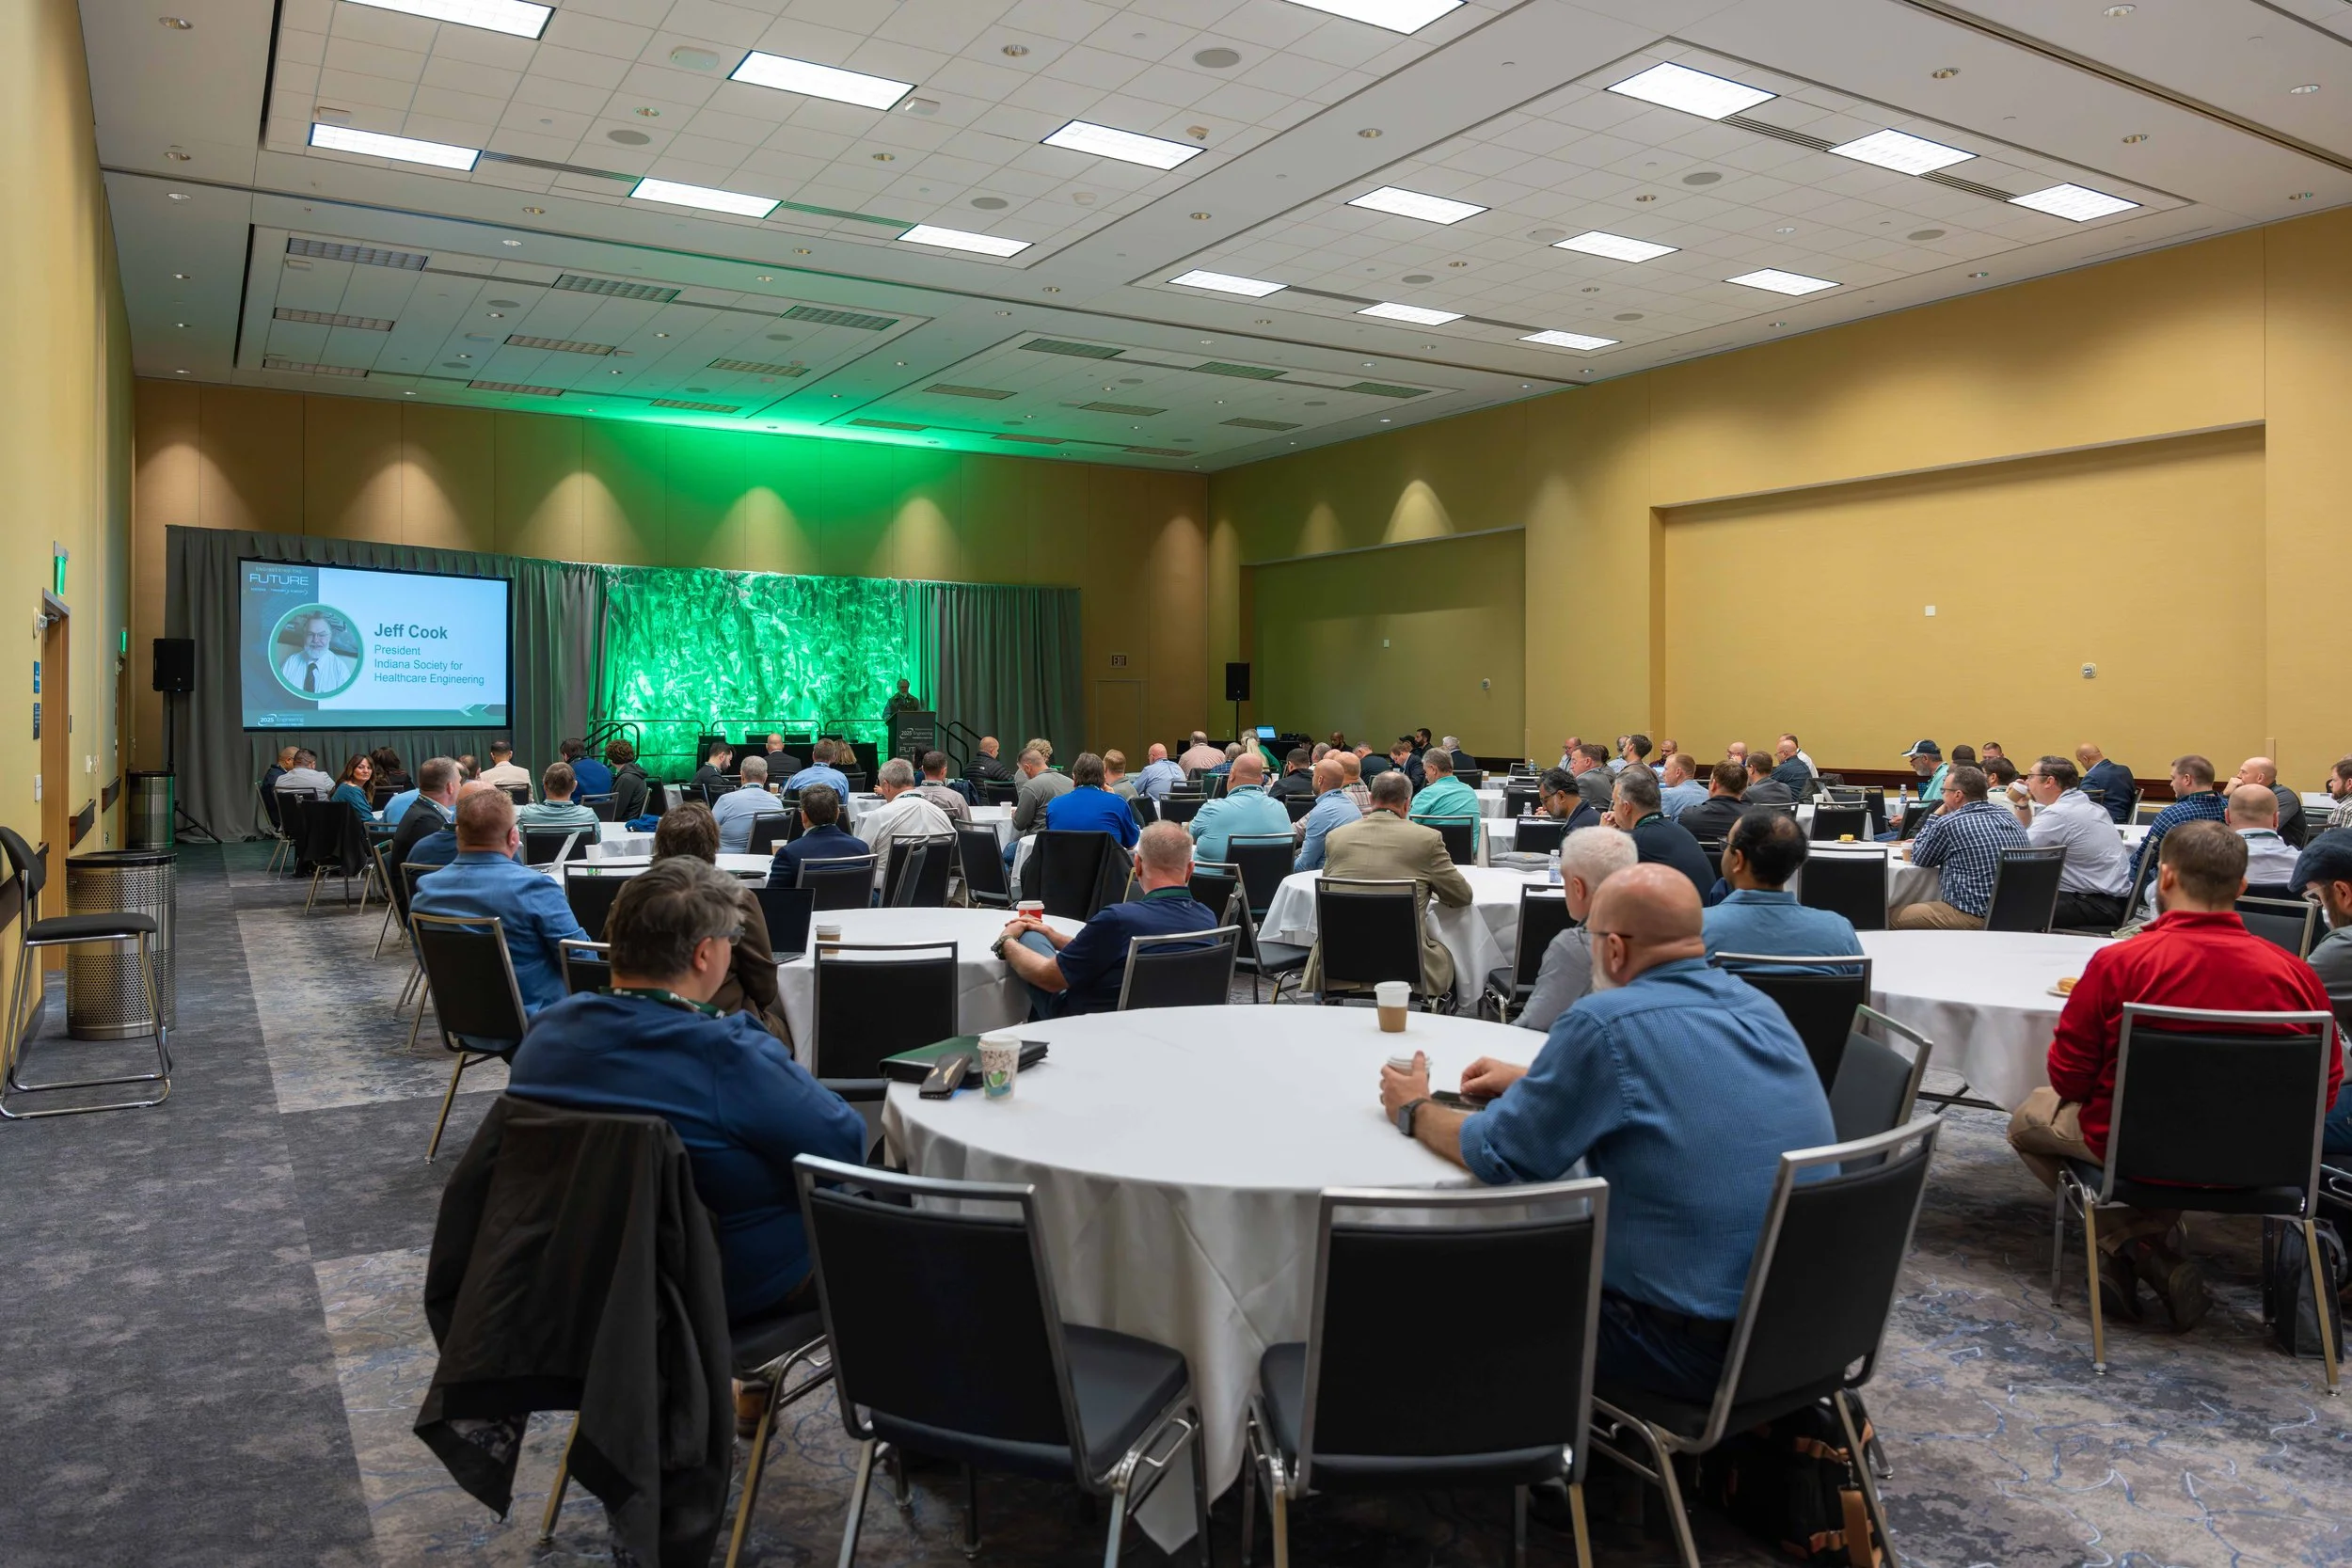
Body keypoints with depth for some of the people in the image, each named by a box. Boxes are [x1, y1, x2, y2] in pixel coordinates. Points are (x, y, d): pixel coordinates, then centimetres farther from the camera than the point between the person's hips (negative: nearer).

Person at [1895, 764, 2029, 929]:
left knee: (1895, 916, 4)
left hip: (1975, 917, -8)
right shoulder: (2009, 816, 9)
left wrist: (1935, 816, 11)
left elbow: (1919, 859, 4)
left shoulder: (1949, 823, -13)